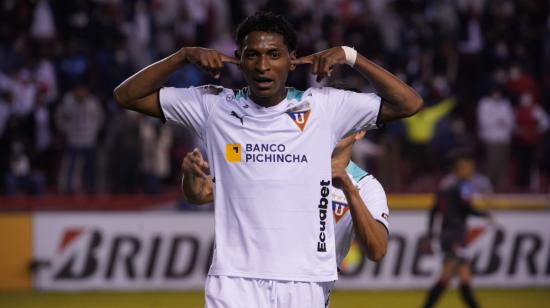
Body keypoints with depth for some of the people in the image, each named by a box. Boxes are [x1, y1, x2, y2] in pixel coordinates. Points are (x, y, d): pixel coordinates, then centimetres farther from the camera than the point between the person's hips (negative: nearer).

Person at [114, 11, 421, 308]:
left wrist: (349, 56, -4)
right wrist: (186, 55, -3)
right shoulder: (214, 106, 5)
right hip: (235, 283, -1)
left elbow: (409, 104, 4)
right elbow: (127, 95, 8)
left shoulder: (323, 107, 5)